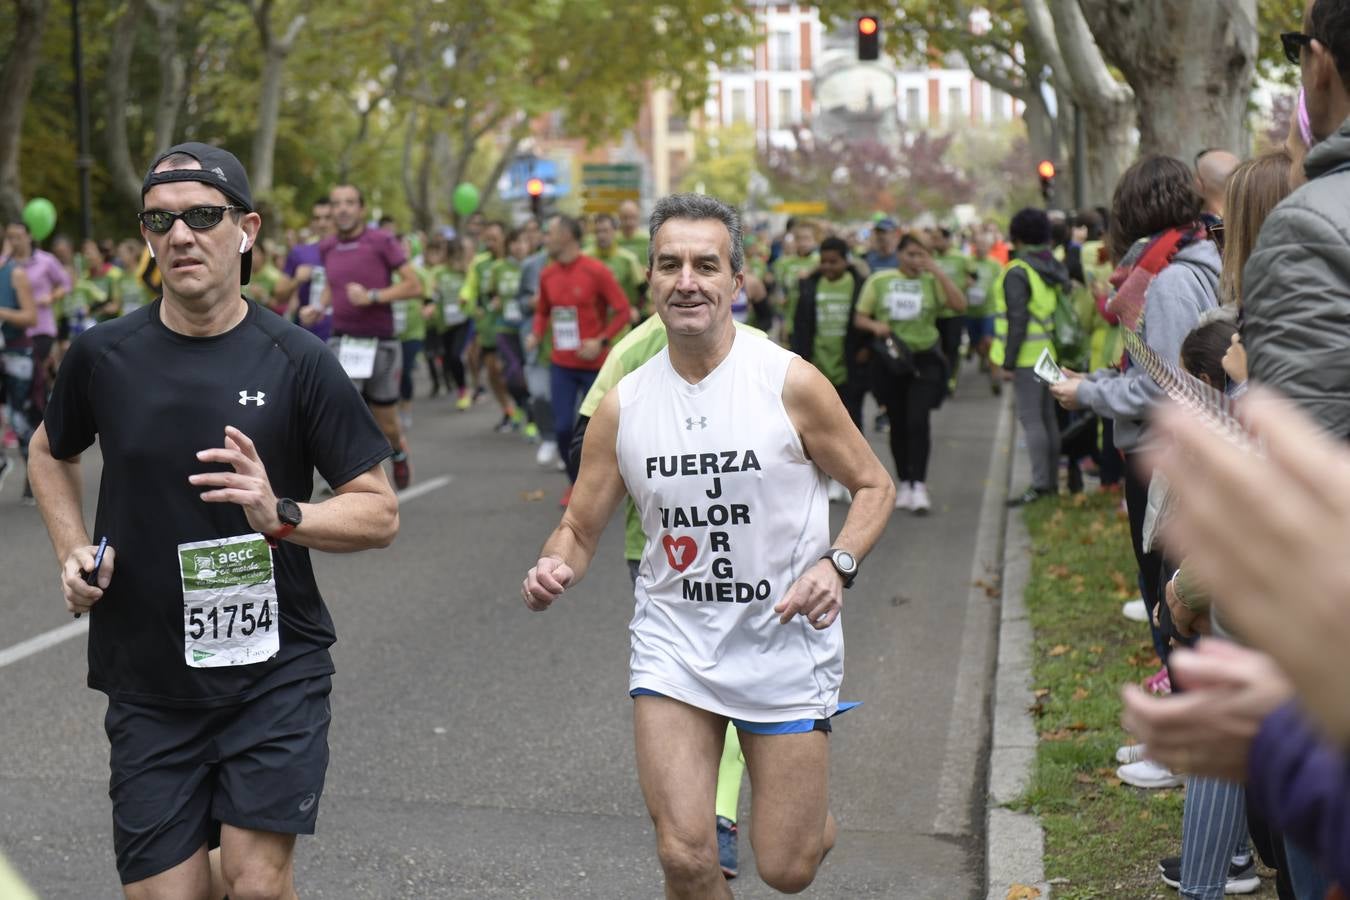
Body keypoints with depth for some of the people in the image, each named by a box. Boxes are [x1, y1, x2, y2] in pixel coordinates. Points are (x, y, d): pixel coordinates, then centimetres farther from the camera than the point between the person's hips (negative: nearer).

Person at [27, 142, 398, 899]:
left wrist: (280, 515, -22)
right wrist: (73, 549, 5)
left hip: (274, 672, -2)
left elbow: (380, 513, -5)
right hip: (148, 685, 2)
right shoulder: (104, 356, 0)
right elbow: (52, 452, 21)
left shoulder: (296, 361, -7)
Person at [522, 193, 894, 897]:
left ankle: (812, 811, 40)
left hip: (785, 643, -2)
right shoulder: (623, 405, -2)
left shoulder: (791, 383, -10)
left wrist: (837, 564, -17)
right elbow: (580, 528, 6)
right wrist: (552, 570, -16)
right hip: (673, 645, 2)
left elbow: (873, 485, 1)